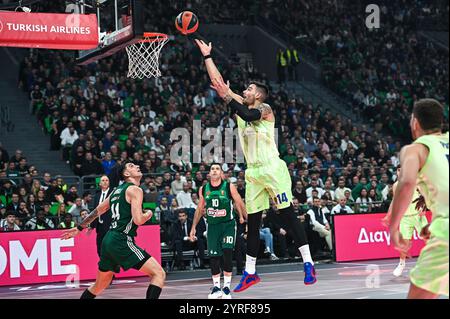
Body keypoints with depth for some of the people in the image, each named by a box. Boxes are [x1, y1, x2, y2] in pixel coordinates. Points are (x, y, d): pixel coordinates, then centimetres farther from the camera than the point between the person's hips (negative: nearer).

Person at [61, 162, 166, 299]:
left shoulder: (118, 190, 20)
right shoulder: (135, 190, -6)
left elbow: (97, 211, 27)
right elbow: (138, 220, -18)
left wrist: (79, 228, 36)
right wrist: (148, 214, 4)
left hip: (108, 241, 9)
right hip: (122, 241, -9)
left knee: (99, 286, 24)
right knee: (159, 273, -10)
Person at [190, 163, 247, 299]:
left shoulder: (229, 186, -6)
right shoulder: (203, 189, 4)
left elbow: (239, 204, -1)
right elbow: (200, 209, 15)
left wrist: (247, 219, -7)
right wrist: (193, 227, 14)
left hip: (228, 224, -3)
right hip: (212, 225, 3)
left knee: (227, 253, -15)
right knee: (213, 257, 1)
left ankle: (226, 287, -5)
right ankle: (216, 287, 13)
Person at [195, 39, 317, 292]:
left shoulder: (264, 108, -4)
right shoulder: (242, 105, 15)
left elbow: (248, 115, -27)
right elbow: (218, 81, 15)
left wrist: (227, 96, -25)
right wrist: (207, 56, 13)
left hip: (272, 169, -7)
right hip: (253, 173, 7)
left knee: (289, 216, -7)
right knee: (253, 223, 8)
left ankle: (309, 264, -4)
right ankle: (250, 273, 13)